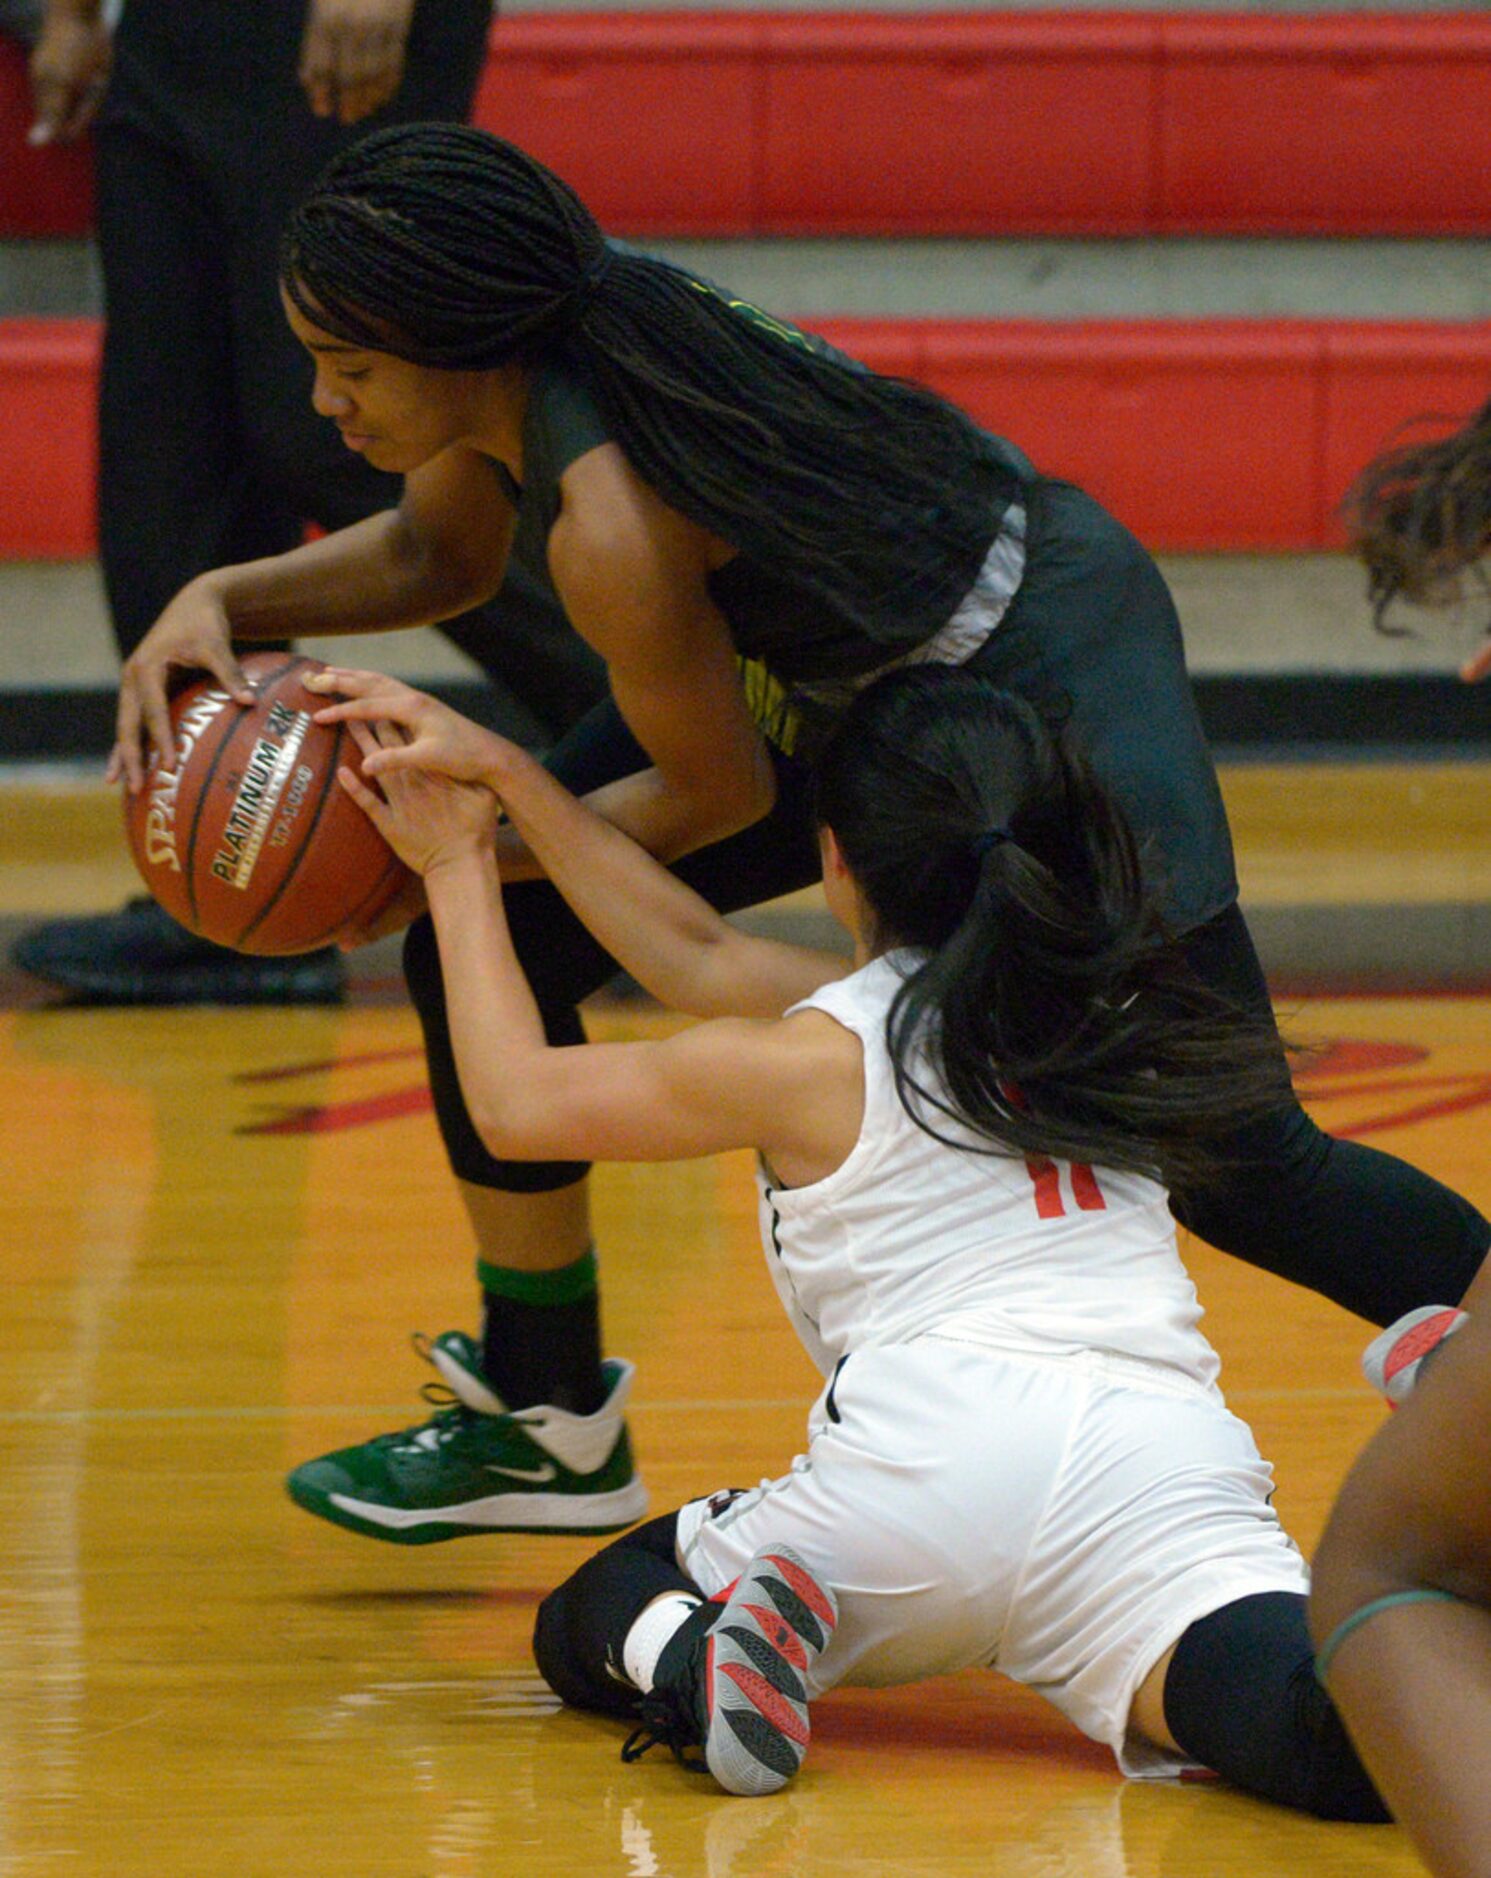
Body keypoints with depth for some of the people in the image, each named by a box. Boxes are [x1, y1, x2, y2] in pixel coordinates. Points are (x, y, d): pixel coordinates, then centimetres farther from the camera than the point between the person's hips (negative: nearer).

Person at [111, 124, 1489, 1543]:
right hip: (826, 675, 9)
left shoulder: (611, 524, -37)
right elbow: (438, 553, 8)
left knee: (1231, 1168, -3)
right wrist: (222, 605, -7)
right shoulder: (533, 358, -14)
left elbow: (719, 795, -22)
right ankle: (544, 1423, 16)